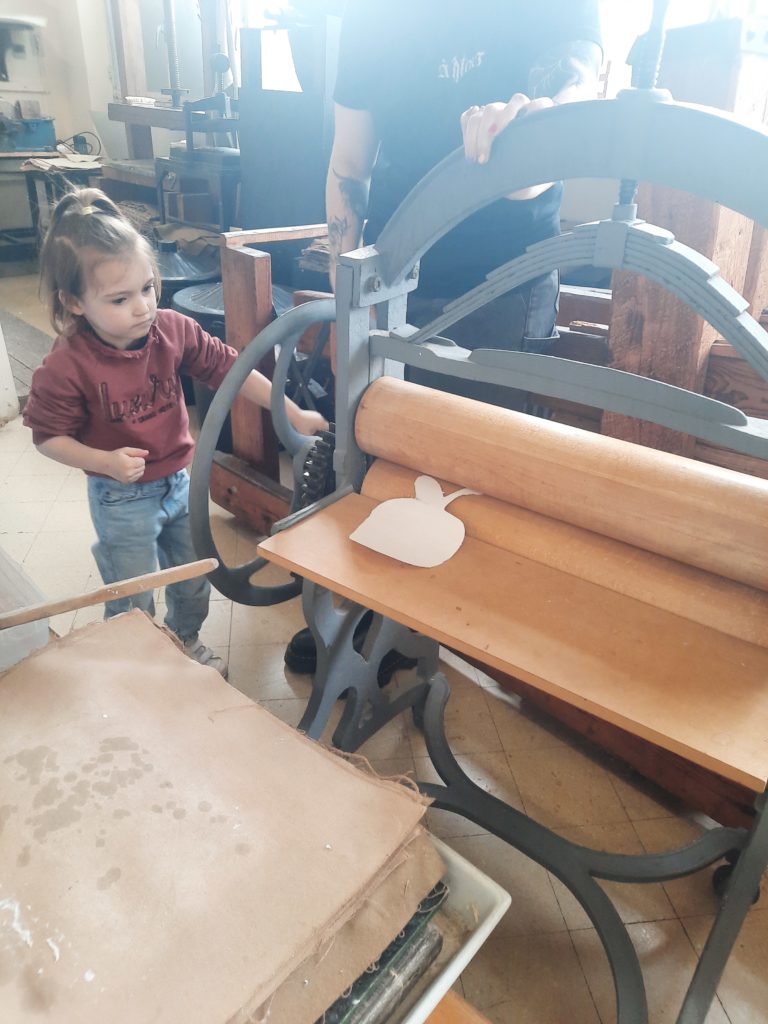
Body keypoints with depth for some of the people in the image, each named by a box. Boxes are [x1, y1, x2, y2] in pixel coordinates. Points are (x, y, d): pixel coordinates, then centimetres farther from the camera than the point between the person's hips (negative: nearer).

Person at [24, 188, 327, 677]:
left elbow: (230, 369, -7)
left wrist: (293, 414, -10)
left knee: (194, 581, 23)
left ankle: (186, 641, 52)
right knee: (132, 603, 10)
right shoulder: (66, 368, -24)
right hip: (123, 500, -4)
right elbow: (48, 435, -13)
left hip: (181, 484, 5)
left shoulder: (174, 330, -14)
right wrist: (107, 461, -29)